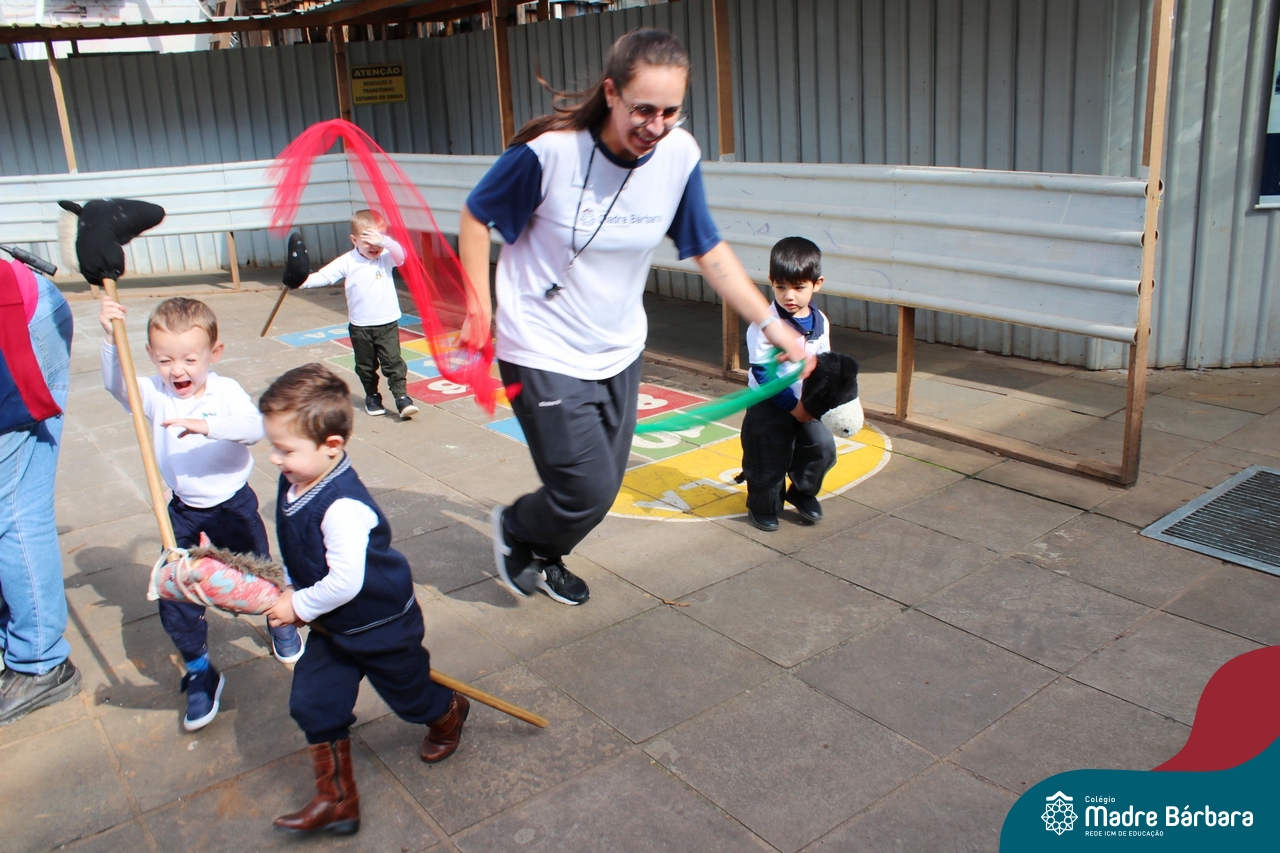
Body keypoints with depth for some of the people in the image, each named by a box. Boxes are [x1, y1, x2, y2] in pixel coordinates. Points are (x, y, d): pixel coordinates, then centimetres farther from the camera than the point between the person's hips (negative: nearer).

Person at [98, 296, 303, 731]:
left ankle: (280, 621, 48)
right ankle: (200, 674, 17)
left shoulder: (226, 391, -15)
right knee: (173, 596, -2)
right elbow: (116, 383, -26)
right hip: (183, 511, 2)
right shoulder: (154, 395, -7)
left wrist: (208, 425, -50)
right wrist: (110, 338, -40)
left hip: (233, 504, -2)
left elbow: (253, 426, -33)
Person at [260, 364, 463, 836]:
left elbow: (346, 582, -34)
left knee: (409, 695, 17)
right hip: (331, 626, 8)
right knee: (313, 704, 5)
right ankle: (337, 799, 19)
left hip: (381, 625, -8)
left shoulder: (343, 508, -37)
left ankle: (449, 715, 51)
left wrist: (299, 606, -19)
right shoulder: (295, 482, -7)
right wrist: (294, 597, 18)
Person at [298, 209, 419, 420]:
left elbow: (401, 254, -24)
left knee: (393, 362, -4)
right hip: (360, 326, 2)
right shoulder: (347, 262, -3)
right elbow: (325, 275, -5)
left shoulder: (386, 257, -4)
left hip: (388, 324, -2)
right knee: (365, 366, 13)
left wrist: (383, 241, -37)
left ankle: (402, 397, 0)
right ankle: (372, 396, 29)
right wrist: (304, 280, -19)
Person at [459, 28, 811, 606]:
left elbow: (709, 251, 1)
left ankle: (544, 557, 46)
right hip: (544, 356, -5)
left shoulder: (680, 154, -10)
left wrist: (773, 326, -2)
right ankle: (514, 528, 28)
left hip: (621, 352, 5)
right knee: (588, 491, -6)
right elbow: (476, 217, -8)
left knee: (603, 486, 15)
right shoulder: (549, 151, -23)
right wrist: (480, 312, -10)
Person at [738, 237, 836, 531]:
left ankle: (803, 493, 26)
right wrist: (792, 405, -20)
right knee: (769, 459, 3)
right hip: (769, 406, -5)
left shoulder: (820, 322, -1)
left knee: (822, 447, -1)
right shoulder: (765, 324, -20)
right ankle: (763, 507, 27)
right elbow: (764, 374, -20)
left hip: (808, 405, 5)